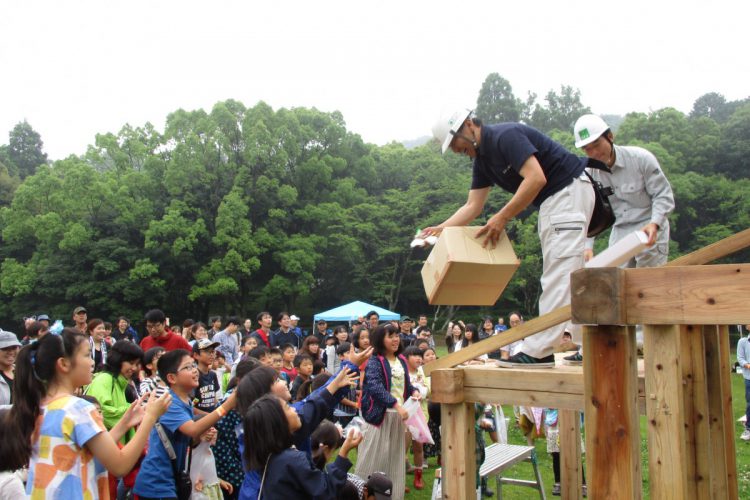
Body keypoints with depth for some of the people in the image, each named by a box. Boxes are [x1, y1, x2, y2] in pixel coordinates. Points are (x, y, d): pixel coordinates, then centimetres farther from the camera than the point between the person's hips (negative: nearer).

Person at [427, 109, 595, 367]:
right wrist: (440, 229, -2)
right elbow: (473, 206, 10)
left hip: (571, 189, -11)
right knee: (569, 277, 10)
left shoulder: (506, 136, -18)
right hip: (550, 202, 11)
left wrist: (502, 218, -25)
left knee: (557, 273, -13)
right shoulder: (482, 159, 11)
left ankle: (539, 351, -16)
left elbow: (536, 178, -28)